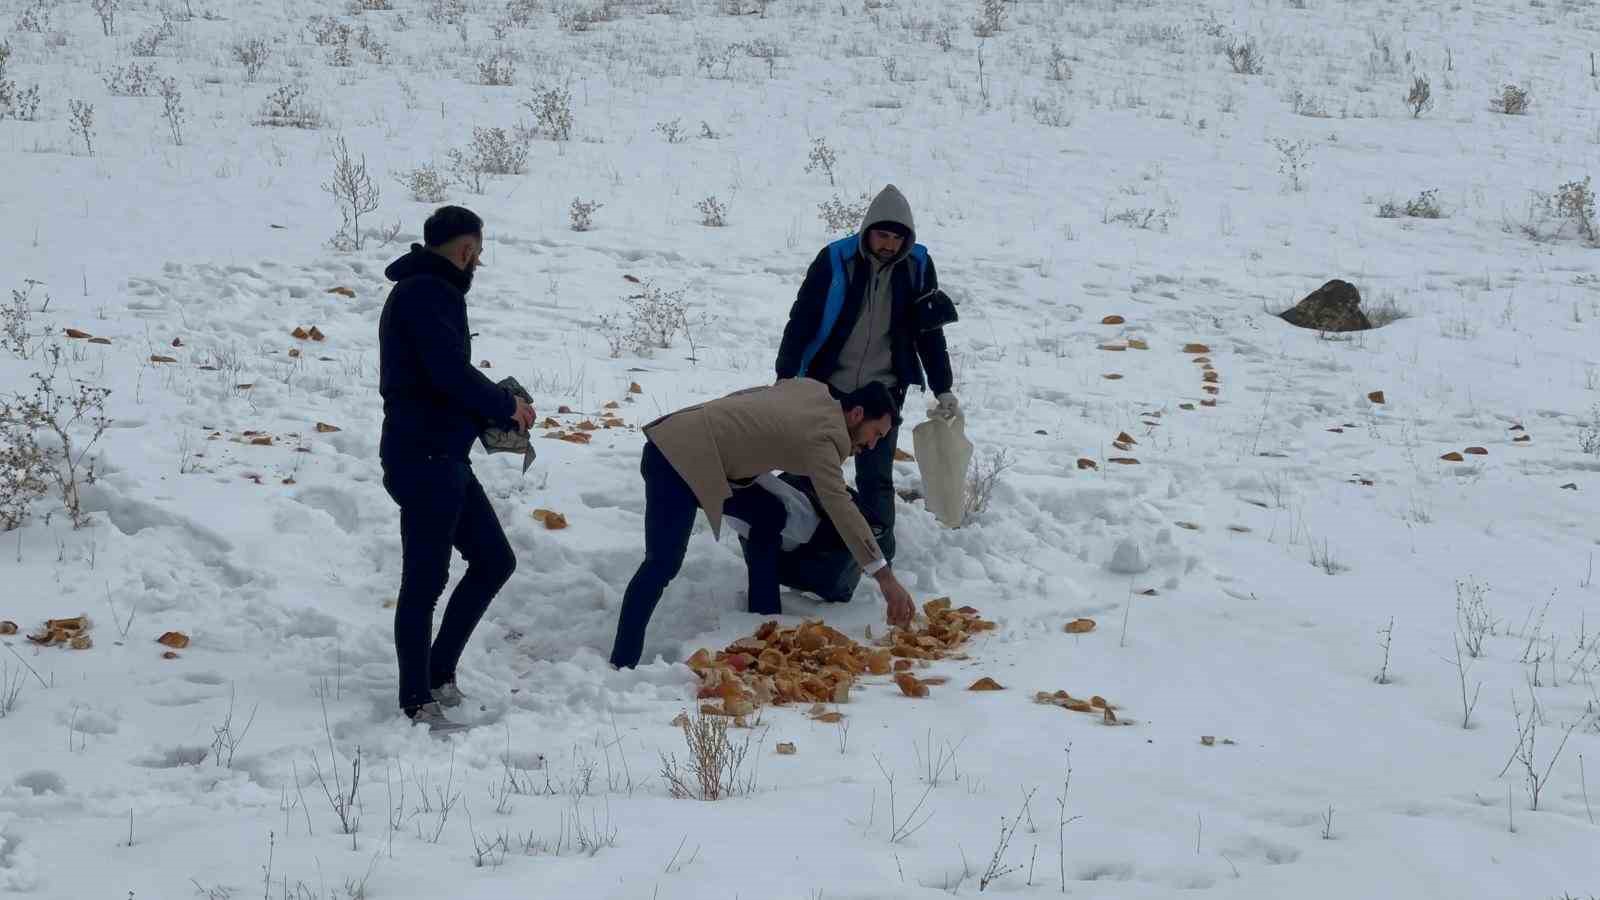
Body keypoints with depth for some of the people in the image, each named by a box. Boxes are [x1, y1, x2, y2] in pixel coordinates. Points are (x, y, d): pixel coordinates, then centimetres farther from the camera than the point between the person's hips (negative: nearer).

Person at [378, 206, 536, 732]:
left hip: (443, 459, 10)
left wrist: (495, 410, 8)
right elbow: (452, 373, -23)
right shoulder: (425, 294, -15)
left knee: (494, 560, 15)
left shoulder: (428, 291, 17)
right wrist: (507, 405, -8)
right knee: (425, 580, -3)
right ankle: (418, 701, 6)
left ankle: (439, 671, 23)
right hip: (423, 458, -10)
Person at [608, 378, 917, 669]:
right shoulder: (822, 436, -15)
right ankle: (622, 664, -23)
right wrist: (886, 577, -27)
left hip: (677, 439, 10)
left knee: (769, 514, 14)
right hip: (677, 461, -10)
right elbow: (840, 507, -24)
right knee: (664, 562, -19)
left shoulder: (816, 390, 12)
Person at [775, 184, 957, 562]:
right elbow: (801, 320, -8)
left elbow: (930, 333, 5)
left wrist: (943, 389, 4)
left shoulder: (918, 266, -5)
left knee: (876, 479, 2)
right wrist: (785, 378, -10)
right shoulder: (836, 259, -13)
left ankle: (880, 557, 12)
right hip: (826, 387, -1)